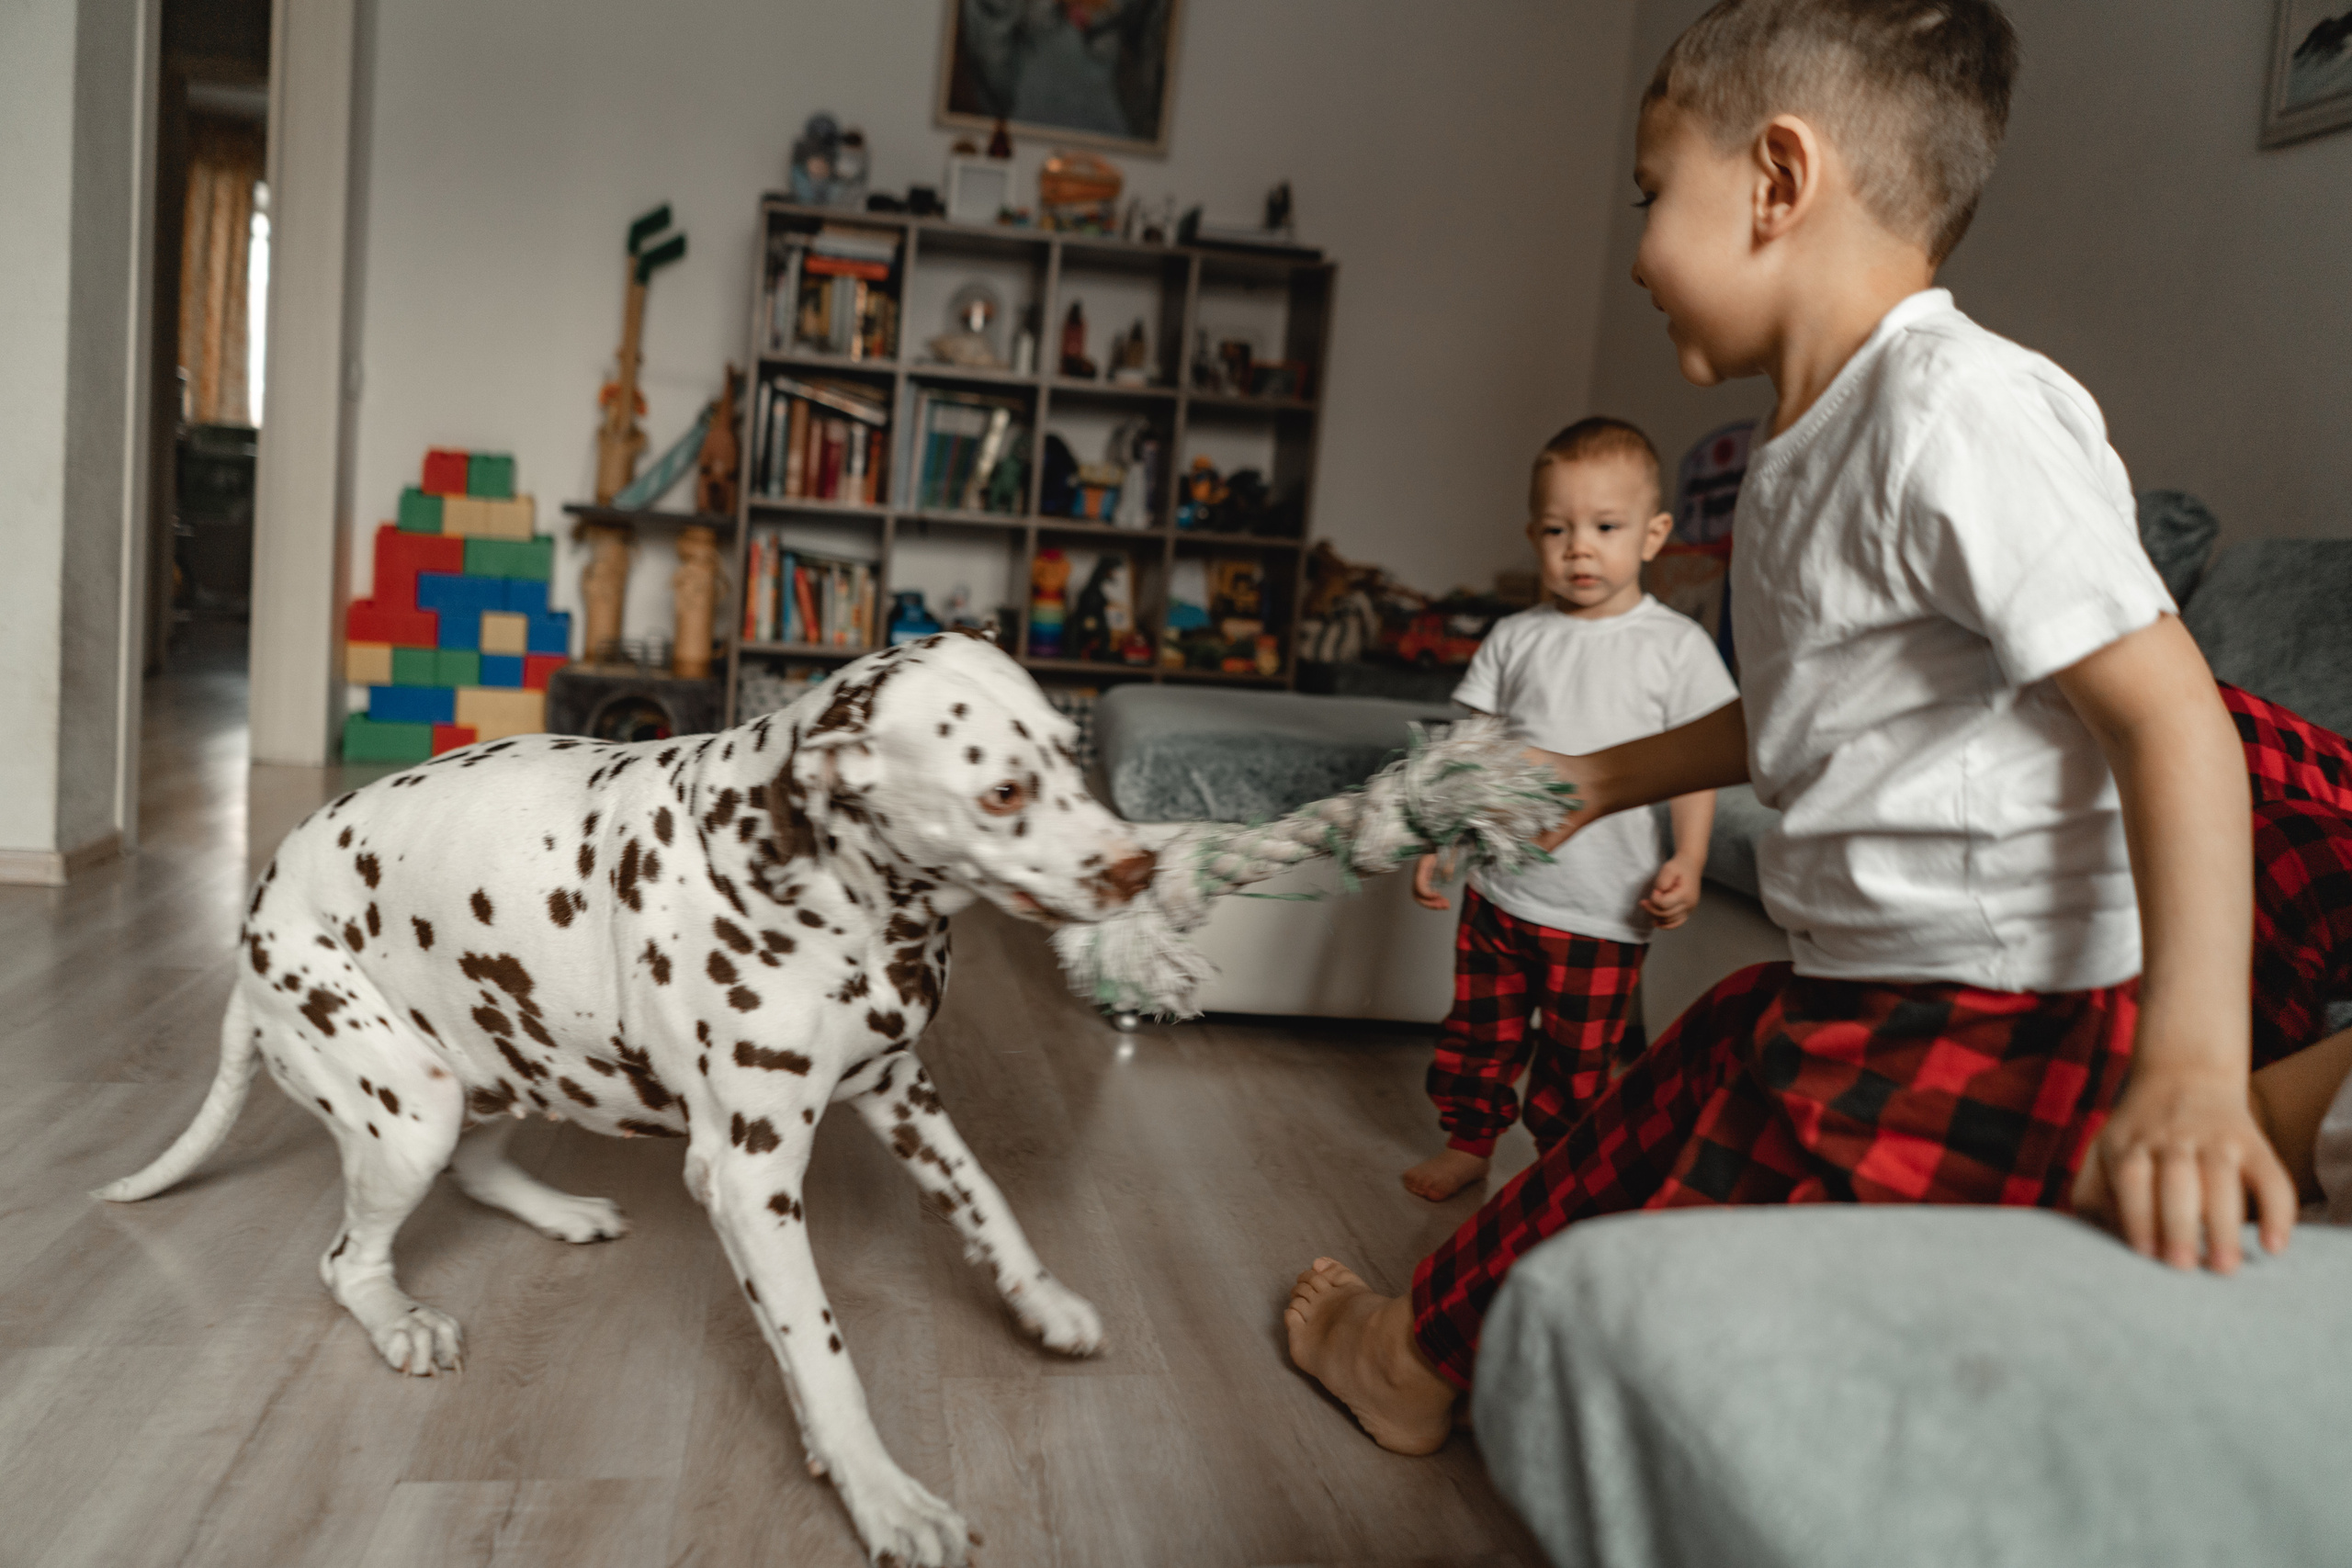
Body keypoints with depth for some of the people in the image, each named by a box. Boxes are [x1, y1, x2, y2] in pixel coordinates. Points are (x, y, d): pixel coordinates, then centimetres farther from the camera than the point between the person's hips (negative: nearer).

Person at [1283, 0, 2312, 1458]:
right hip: (1840, 977, 9)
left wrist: (2195, 1063, -33)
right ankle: (1428, 1335, 38)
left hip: (1994, 1014, -9)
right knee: (1636, 1137, 19)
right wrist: (1600, 781, 30)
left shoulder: (1963, 408, -21)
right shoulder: (1808, 447, 10)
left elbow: (2165, 707, -25)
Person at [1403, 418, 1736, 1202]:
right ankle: (1467, 1141, 32)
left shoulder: (1676, 644, -3)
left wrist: (1687, 860, -11)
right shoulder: (1515, 638, 3)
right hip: (1499, 882, 3)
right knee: (1481, 1027, 14)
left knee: (1577, 1053, 9)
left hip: (1601, 906, -2)